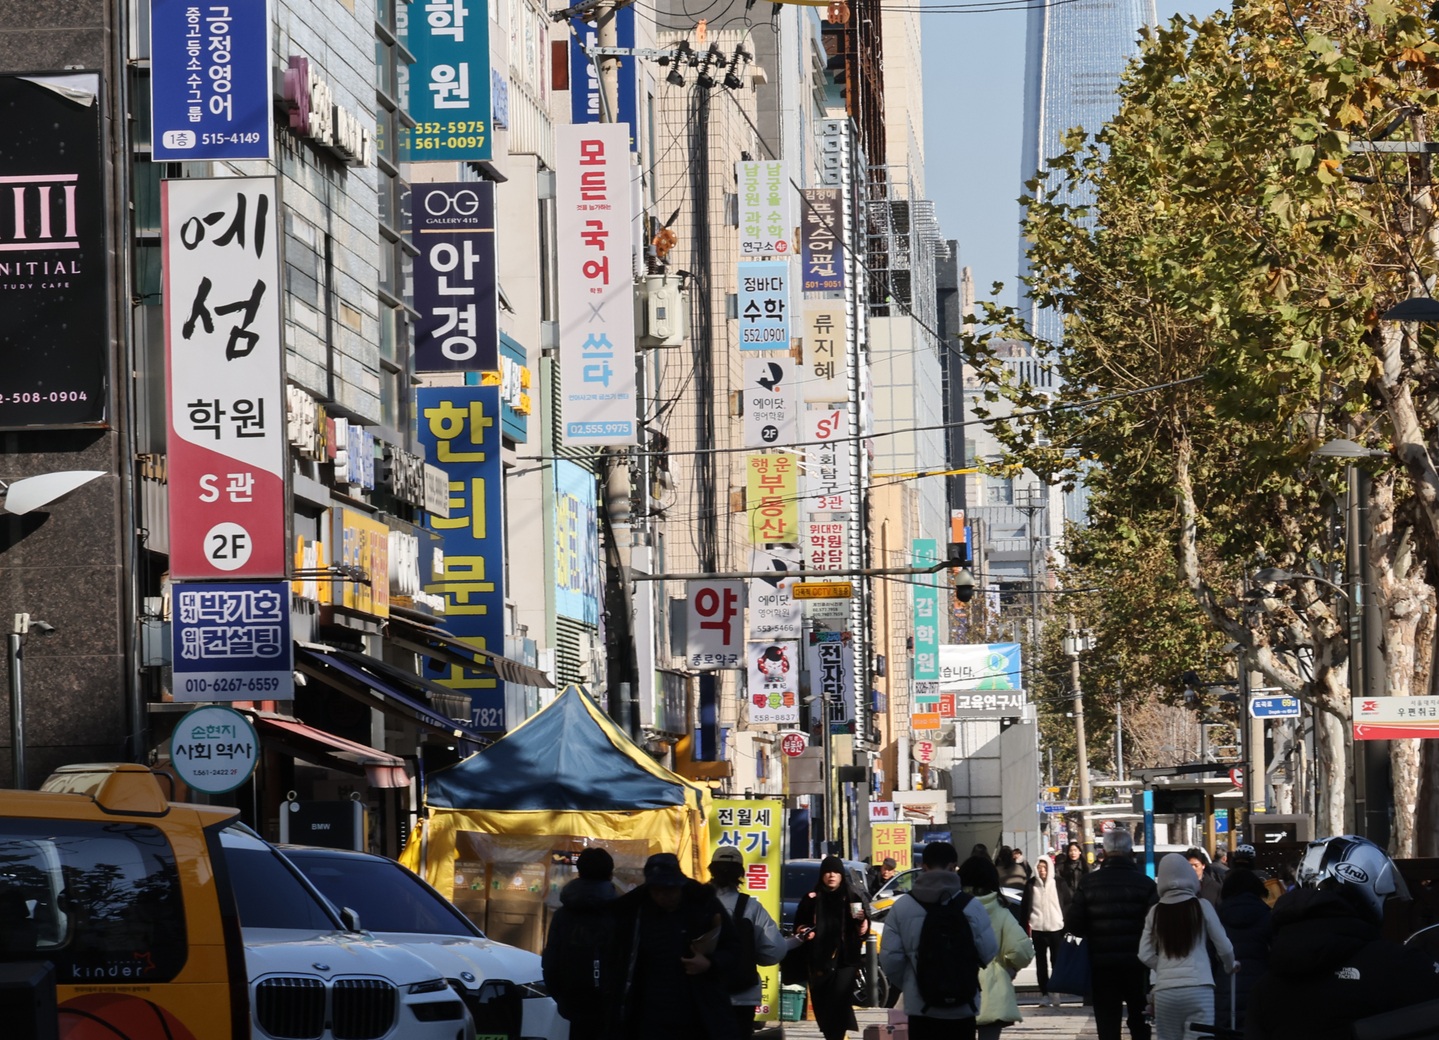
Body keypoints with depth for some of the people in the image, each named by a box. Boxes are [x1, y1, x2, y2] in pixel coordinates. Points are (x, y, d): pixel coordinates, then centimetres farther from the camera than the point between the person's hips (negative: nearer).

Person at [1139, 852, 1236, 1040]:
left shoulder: (1155, 912, 5)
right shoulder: (1201, 906, 0)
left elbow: (1145, 955, 5)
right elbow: (1224, 947, 6)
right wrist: (1230, 967, 26)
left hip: (1165, 991, 2)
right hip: (1198, 988, -2)